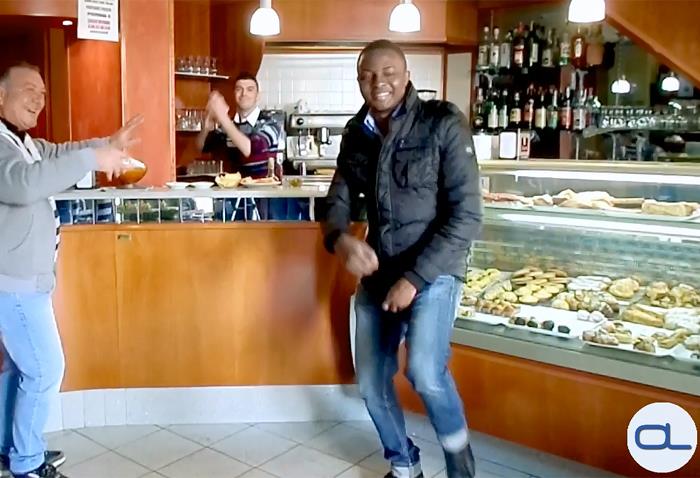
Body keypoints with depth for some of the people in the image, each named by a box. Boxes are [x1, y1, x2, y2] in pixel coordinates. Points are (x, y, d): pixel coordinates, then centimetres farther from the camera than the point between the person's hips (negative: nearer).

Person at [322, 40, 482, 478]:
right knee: (372, 383, 11)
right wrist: (340, 239, -16)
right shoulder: (357, 134, 3)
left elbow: (467, 216, -16)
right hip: (377, 272, 6)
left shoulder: (443, 124, -13)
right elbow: (339, 200, 8)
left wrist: (415, 277, -19)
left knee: (424, 370, -27)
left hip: (433, 270, -5)